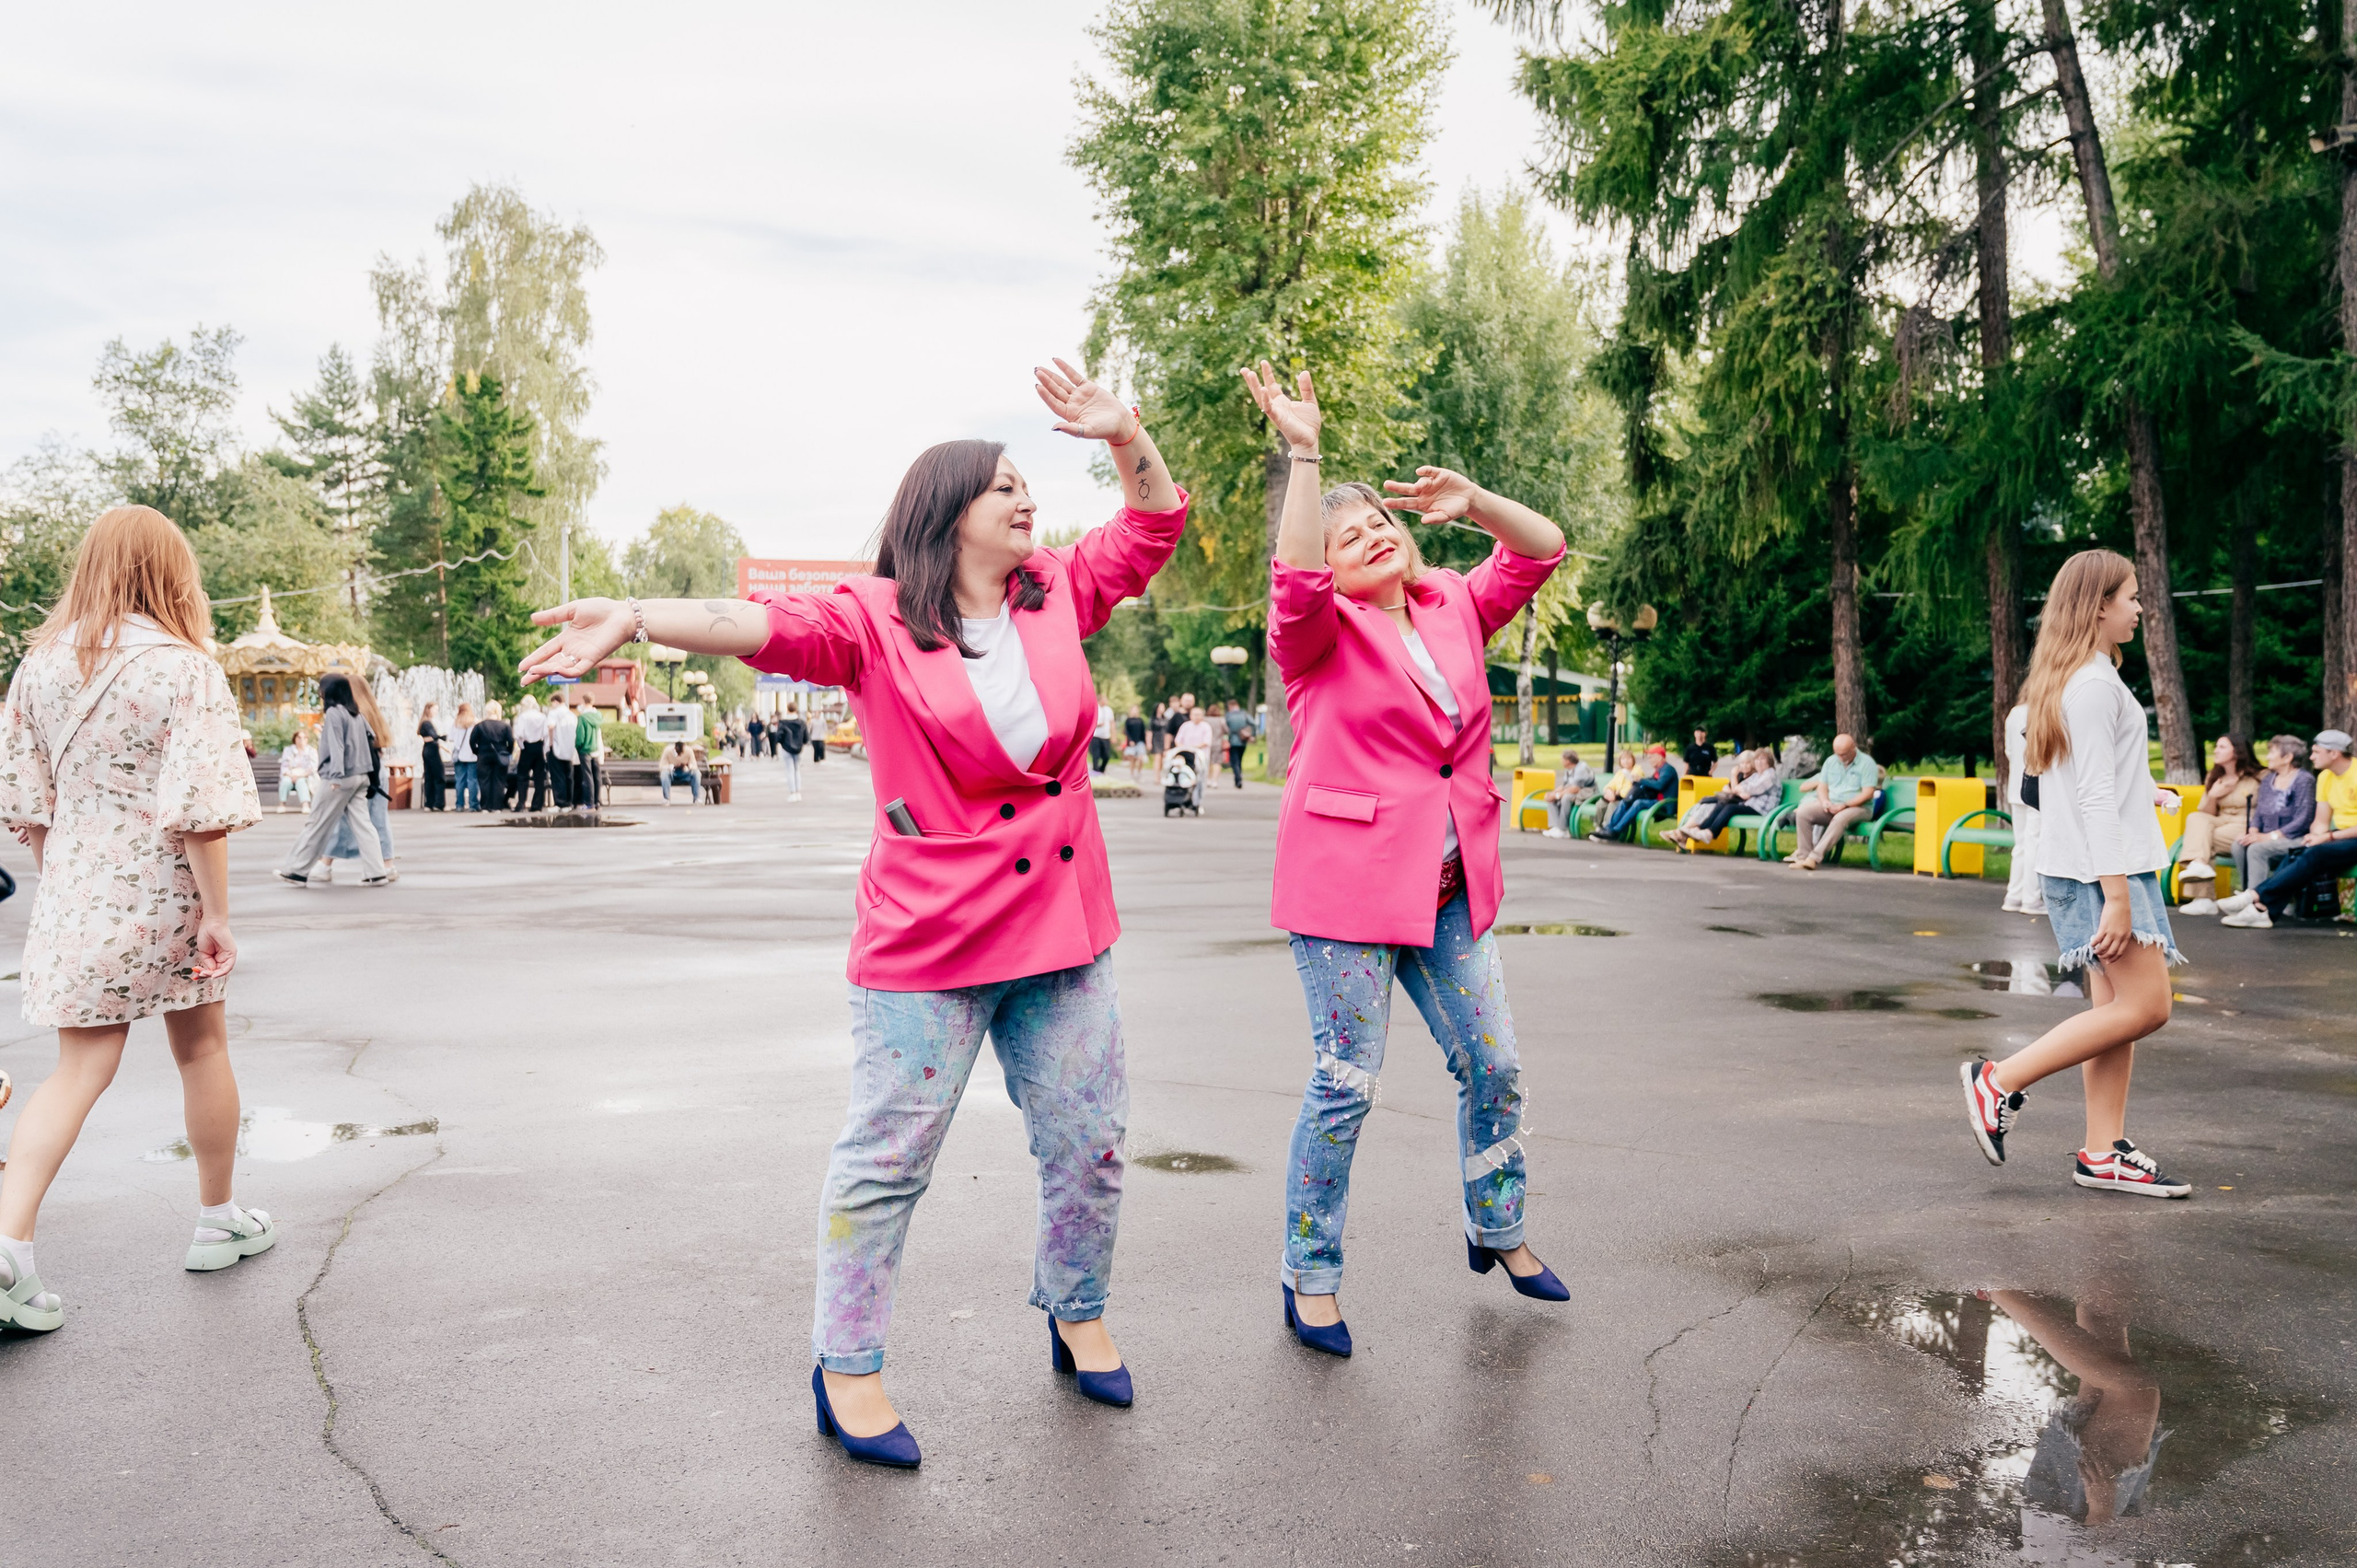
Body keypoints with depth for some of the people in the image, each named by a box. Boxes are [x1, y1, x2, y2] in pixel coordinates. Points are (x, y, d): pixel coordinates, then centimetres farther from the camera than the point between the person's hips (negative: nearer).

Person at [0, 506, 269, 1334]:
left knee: (79, 1068, 6)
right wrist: (216, 914, -14)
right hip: (166, 891, -4)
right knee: (201, 1048, 14)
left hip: (75, 891, 4)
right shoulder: (185, 668, -14)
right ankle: (219, 1220, 28)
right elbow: (200, 808, -19)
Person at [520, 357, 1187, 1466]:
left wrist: (1122, 434, -2)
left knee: (1088, 1138, 15)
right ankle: (846, 1367, 19)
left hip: (1062, 924, 5)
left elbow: (1155, 525, 15)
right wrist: (633, 616, -39)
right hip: (929, 938, -5)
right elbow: (765, 625, -23)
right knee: (888, 1156, 3)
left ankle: (1078, 1316, 37)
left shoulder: (1058, 593, 7)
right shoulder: (876, 618, -8)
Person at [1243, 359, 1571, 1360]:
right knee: (1346, 1084, -2)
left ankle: (1496, 1231, 37)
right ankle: (1310, 1274, 15)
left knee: (1492, 1067, 13)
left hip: (1450, 889, 6)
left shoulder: (1454, 611, 11)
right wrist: (1302, 454, -28)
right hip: (1347, 884, -6)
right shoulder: (1322, 634, -6)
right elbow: (1296, 581, -27)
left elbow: (1541, 551, 13)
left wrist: (1472, 503, -3)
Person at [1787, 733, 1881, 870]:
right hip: (1831, 806, 5)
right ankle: (1803, 856, -25)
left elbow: (1868, 793, -12)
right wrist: (1825, 801, -10)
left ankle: (1814, 858, -43)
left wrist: (1844, 805, -21)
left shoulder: (1867, 763, -4)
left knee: (1840, 818, -40)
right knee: (1803, 812, -21)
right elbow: (1822, 787, 13)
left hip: (1858, 807, -5)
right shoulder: (1831, 761, 13)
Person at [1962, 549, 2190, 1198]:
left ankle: (2103, 1153, 10)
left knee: (2116, 1005, 8)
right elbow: (2095, 796, -20)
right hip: (2102, 868, -10)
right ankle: (2001, 1080, -5)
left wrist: (2143, 792, 39)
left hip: (2103, 866, 10)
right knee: (2145, 1006, -10)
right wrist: (2115, 894, -22)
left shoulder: (2077, 678, 16)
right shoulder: (2095, 685, -15)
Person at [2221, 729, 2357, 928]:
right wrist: (2315, 836, -11)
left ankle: (2257, 896, -33)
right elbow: (2321, 822, 11)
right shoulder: (2325, 777, 10)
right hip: (2340, 836, 7)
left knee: (2315, 855, -31)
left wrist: (2329, 837, -22)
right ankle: (2264, 911, -33)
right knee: (2297, 853, -19)